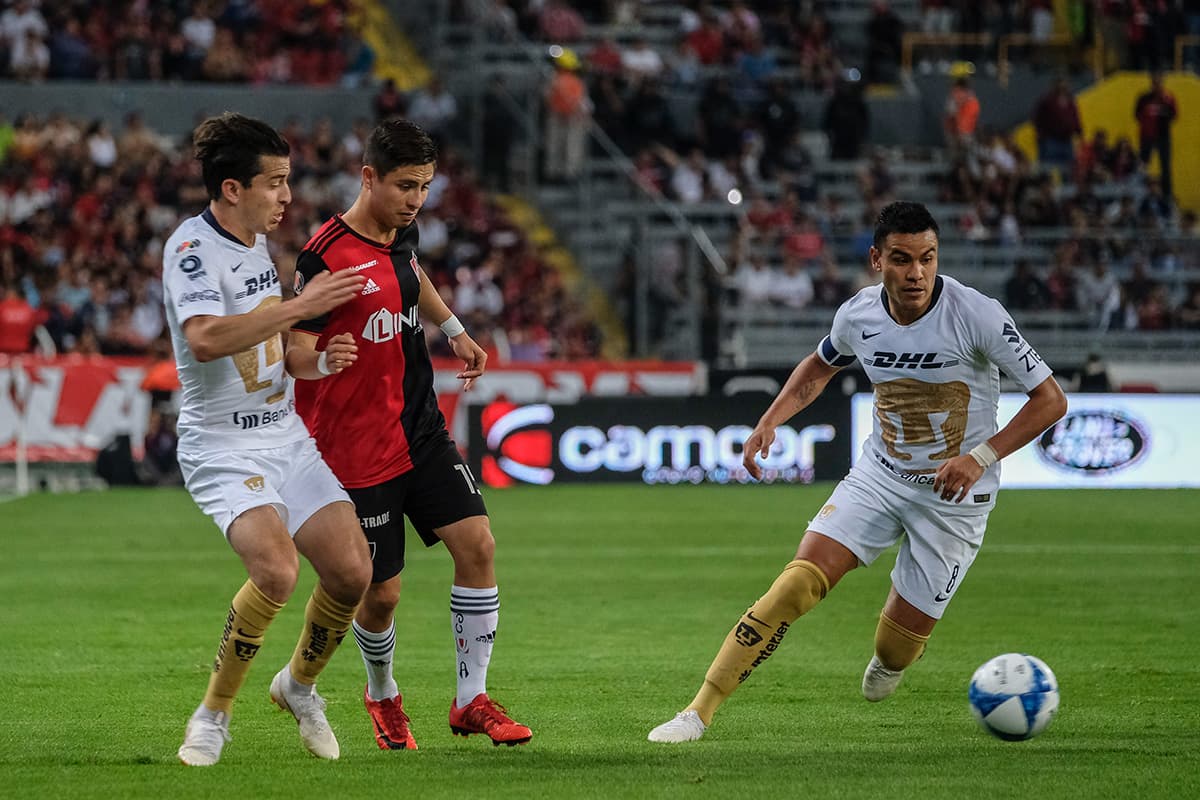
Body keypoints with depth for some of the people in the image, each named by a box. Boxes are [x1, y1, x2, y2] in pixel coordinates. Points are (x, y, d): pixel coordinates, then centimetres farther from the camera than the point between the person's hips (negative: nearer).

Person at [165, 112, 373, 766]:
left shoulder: (256, 241, 11)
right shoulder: (191, 247, -16)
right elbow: (205, 338, -34)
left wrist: (314, 358, 8)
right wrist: (302, 306, -31)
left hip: (287, 436, 8)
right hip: (223, 447, -8)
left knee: (352, 571, -2)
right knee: (276, 570, -28)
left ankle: (298, 683, 25)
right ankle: (213, 715, -9)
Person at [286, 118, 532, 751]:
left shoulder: (402, 233, 6)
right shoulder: (325, 258, -19)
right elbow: (294, 349, -18)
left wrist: (455, 330, 34)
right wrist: (321, 359, -39)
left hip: (422, 431, 7)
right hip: (357, 450, -7)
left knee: (477, 544, -6)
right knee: (381, 593, -1)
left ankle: (471, 699, 4)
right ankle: (382, 696, 30)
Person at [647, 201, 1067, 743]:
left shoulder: (976, 314, -21)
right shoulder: (858, 316, -7)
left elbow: (1050, 400, -16)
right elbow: (819, 367, 18)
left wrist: (981, 456, -27)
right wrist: (771, 420, 1)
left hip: (956, 494, -3)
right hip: (880, 473, 3)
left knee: (897, 647, -1)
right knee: (800, 581, -18)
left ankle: (886, 660, 40)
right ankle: (700, 710, -15)